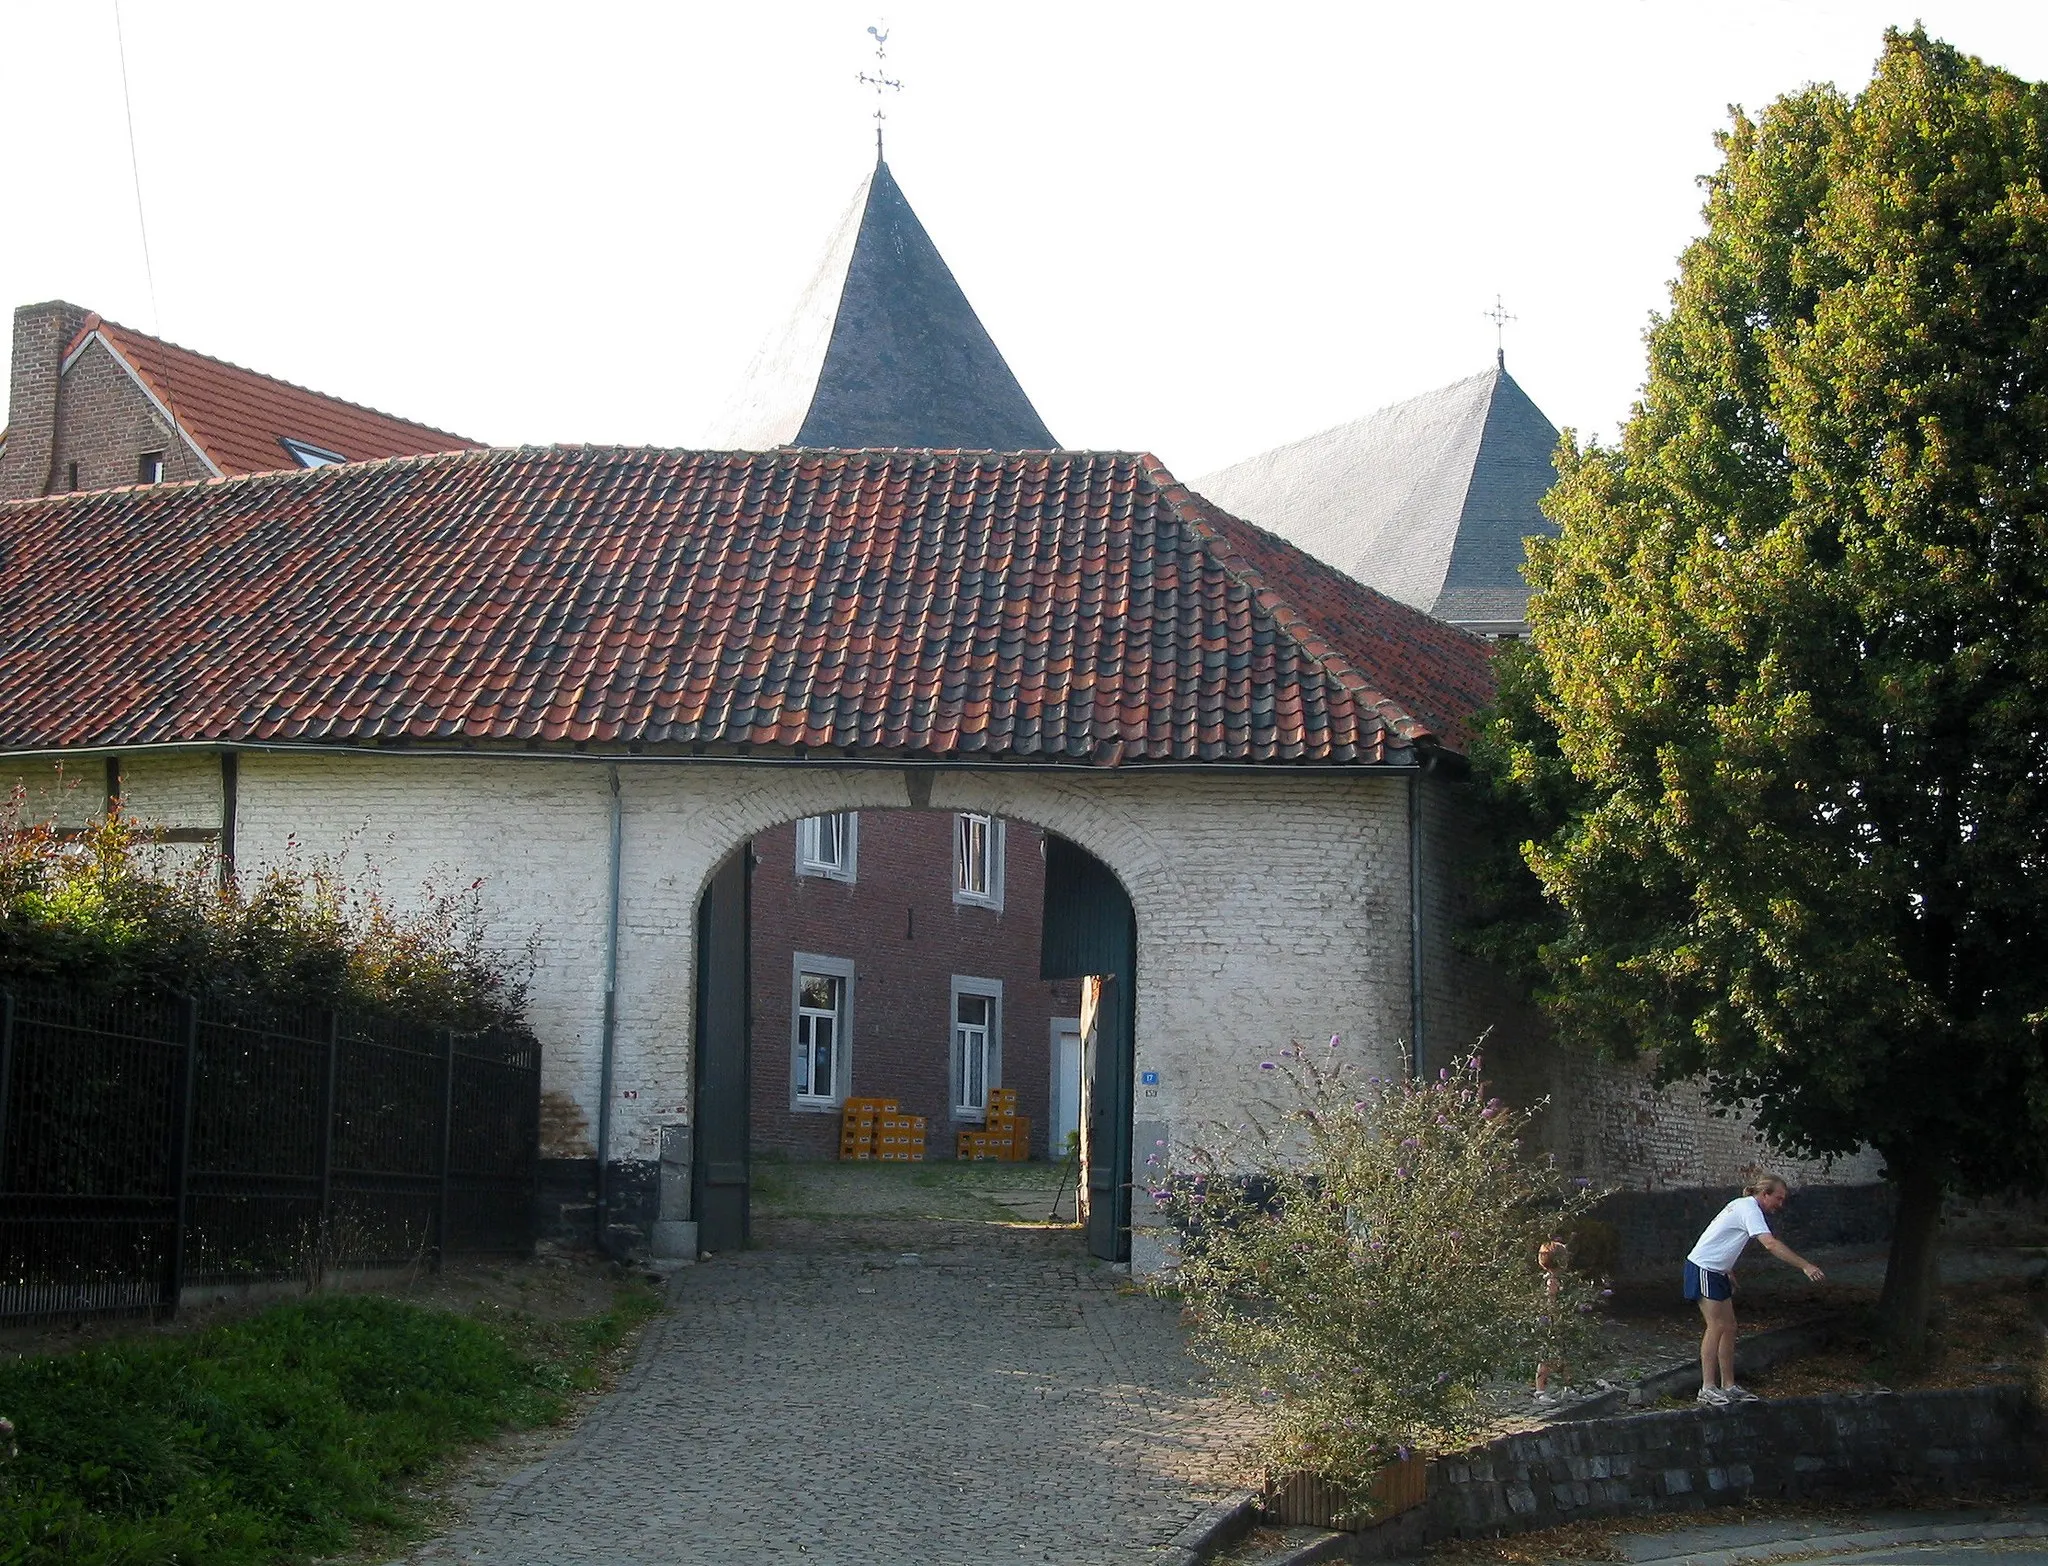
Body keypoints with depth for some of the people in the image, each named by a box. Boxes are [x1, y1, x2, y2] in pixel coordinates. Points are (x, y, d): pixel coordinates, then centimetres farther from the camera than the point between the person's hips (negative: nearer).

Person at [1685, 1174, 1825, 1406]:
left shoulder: (1745, 1206, 14)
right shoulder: (1749, 1209, -18)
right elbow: (1770, 1244, -30)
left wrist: (1729, 1272, 27)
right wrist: (1806, 1266, -33)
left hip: (1717, 1272, 10)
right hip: (1704, 1270, -10)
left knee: (1728, 1327, 9)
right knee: (1717, 1326, -9)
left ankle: (1728, 1386, 12)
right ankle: (1708, 1388, -6)